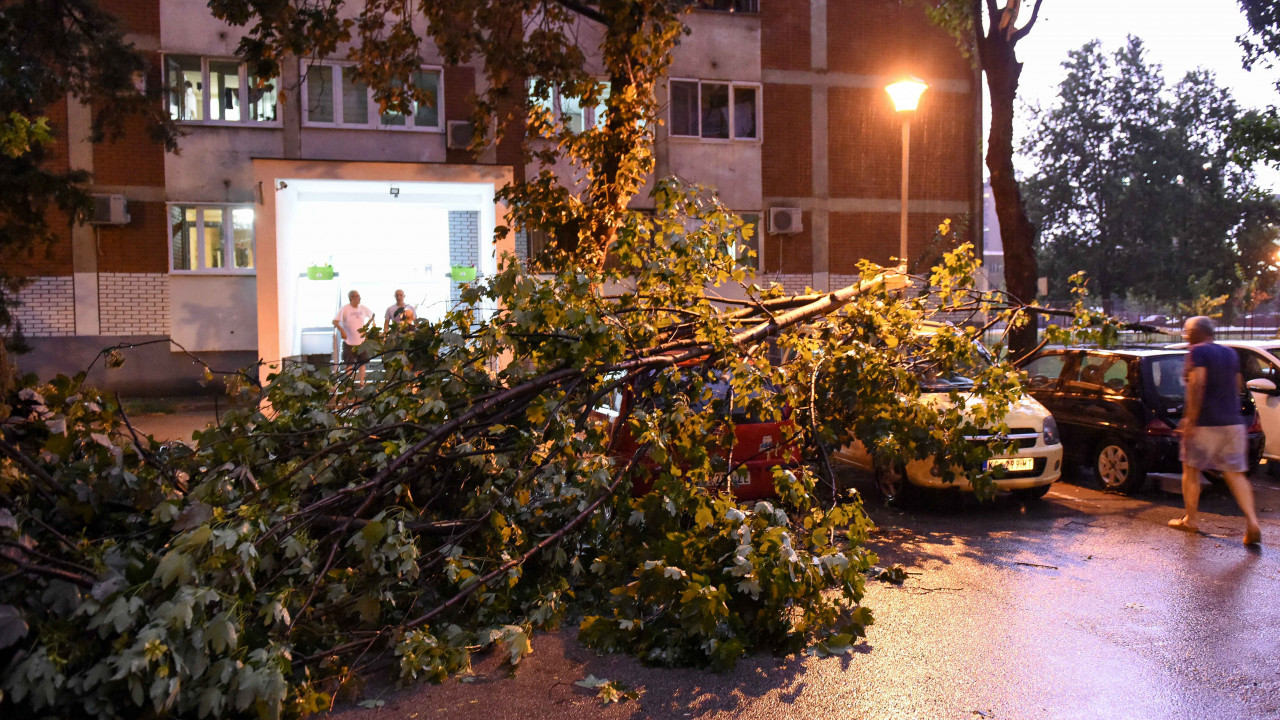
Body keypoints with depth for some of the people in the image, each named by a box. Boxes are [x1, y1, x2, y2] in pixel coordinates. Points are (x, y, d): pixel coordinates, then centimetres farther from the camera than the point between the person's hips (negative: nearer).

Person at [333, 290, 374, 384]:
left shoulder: (363, 308, 1)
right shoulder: (344, 309, -12)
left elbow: (372, 315, 19)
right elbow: (335, 321, -18)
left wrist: (366, 325, 8)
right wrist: (341, 330, -32)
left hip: (361, 340, 4)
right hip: (349, 341, -4)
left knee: (362, 362, 10)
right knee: (349, 364, 2)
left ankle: (361, 382, 20)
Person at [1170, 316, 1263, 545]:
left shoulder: (1198, 351, -8)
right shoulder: (1230, 354, 15)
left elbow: (1197, 384, -20)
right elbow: (1237, 386, 23)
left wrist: (1191, 419, -20)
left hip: (1205, 423, -7)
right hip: (1233, 422, 7)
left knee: (1191, 469, 9)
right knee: (1235, 473, 7)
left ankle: (1191, 519, 16)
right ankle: (1252, 523, -7)